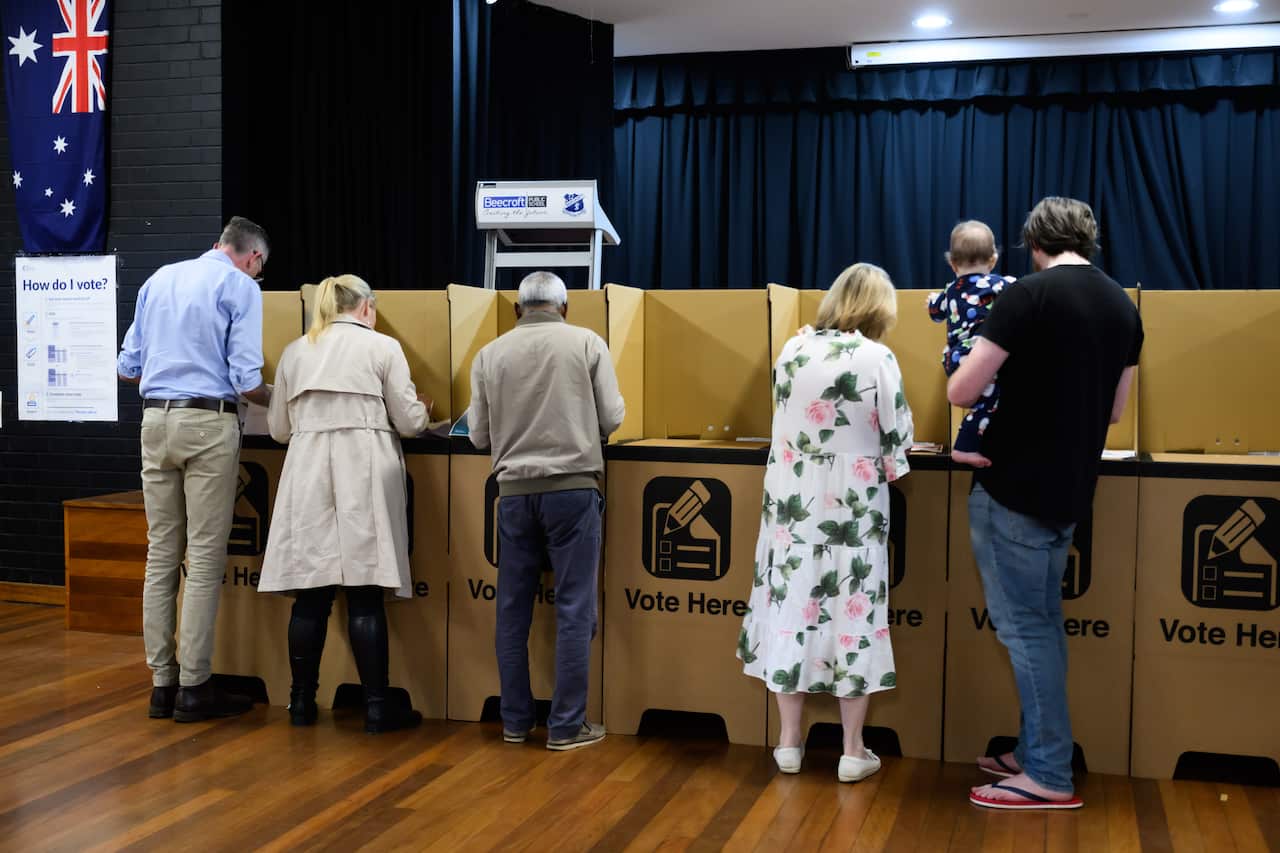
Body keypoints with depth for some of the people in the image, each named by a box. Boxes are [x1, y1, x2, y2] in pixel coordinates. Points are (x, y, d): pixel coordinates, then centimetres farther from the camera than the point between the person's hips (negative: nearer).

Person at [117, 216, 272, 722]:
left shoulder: (159, 280, 16)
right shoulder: (240, 287, -2)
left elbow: (127, 368, 17)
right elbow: (247, 381, -10)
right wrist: (280, 401, 10)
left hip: (155, 420, 6)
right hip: (208, 423, -6)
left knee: (161, 556, 8)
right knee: (205, 559, -2)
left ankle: (162, 683, 13)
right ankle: (194, 687, 1)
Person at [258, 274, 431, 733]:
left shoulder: (295, 351, 13)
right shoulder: (382, 347, 3)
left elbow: (278, 428, 16)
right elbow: (408, 421, 3)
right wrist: (423, 409, 25)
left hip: (308, 474, 3)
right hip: (363, 472, -3)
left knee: (311, 593, 7)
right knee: (364, 596, -3)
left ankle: (302, 701, 12)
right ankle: (377, 705, 1)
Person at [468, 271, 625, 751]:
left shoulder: (490, 354, 5)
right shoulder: (587, 343, 0)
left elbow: (479, 436, 8)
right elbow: (612, 419, 0)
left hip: (515, 490, 3)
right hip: (572, 487, -2)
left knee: (513, 610, 11)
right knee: (574, 609, 3)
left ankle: (515, 720, 19)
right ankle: (566, 726, 6)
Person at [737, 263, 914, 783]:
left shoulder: (793, 349, 1)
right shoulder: (877, 359, -10)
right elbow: (897, 441, -6)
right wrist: (885, 465, 15)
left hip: (792, 502, 3)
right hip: (852, 508, -3)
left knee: (791, 604, 10)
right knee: (851, 611, 5)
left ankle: (789, 741, 18)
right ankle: (853, 750, 12)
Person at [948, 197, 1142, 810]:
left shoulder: (1031, 294, -15)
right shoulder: (1123, 307, 8)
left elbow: (961, 392, -13)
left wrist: (1001, 385, 9)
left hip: (1014, 488, -7)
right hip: (1071, 491, 7)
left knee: (1023, 626, -1)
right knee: (1043, 622, 16)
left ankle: (1049, 776, 3)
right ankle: (1035, 753, 23)